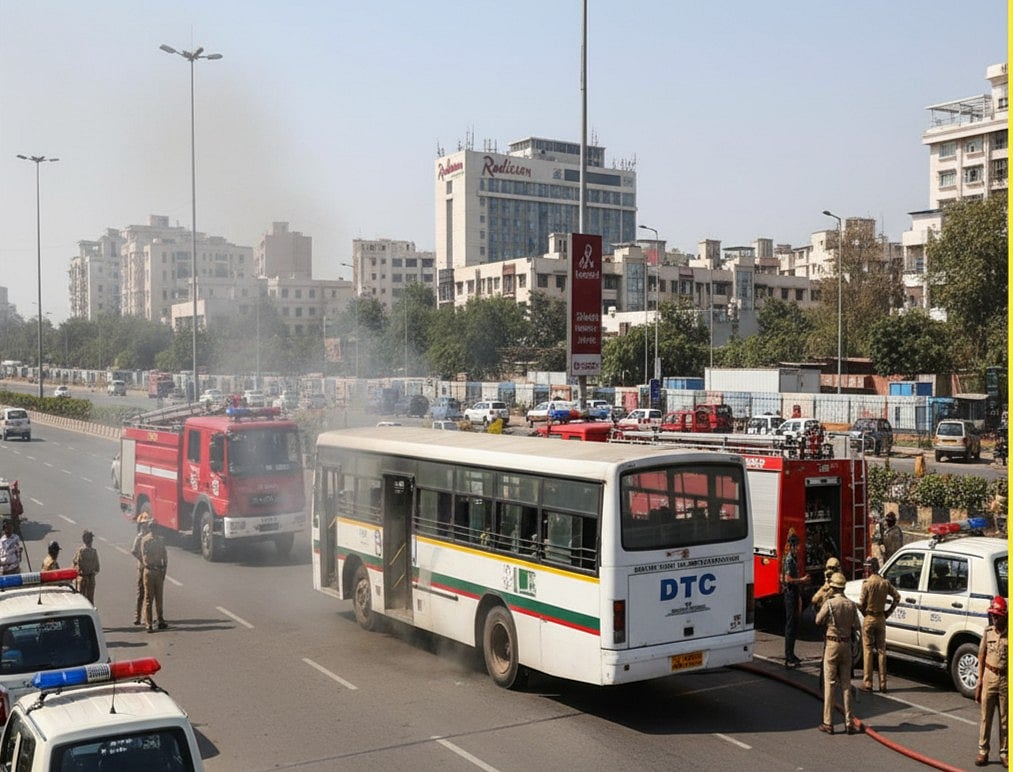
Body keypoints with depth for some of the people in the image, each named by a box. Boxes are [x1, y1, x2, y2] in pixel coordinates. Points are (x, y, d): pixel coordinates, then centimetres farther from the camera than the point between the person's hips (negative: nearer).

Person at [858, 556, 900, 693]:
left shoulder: (867, 583, -13)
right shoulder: (885, 582, 1)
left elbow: (861, 604, -12)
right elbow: (897, 596, 3)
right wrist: (889, 612, 8)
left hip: (869, 618, -4)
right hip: (881, 619, 4)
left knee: (868, 650, 1)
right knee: (881, 650, 9)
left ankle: (867, 683, 1)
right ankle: (883, 683, 9)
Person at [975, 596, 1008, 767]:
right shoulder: (988, 631, 2)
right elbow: (981, 657, 7)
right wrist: (979, 681, 5)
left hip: (1006, 680, -3)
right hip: (989, 677, 3)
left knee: (1005, 719, 7)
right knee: (985, 717, 7)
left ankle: (1004, 752, 18)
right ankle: (983, 751, 14)